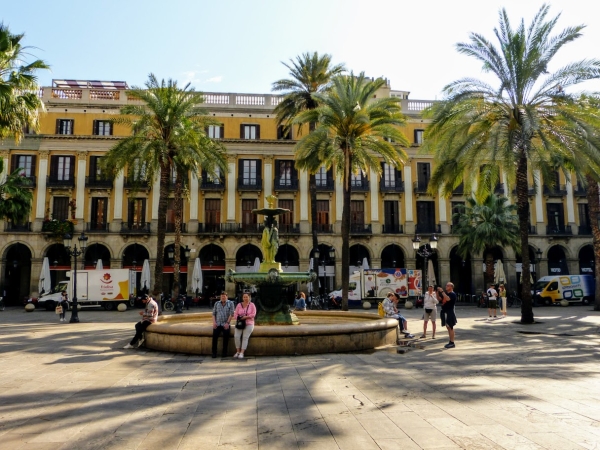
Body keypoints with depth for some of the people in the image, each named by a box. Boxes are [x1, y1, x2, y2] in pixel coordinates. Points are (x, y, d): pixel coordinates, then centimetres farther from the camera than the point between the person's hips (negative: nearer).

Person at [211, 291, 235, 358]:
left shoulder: (230, 303, 6)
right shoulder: (216, 303, 15)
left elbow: (231, 314, -2)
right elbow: (213, 313, 12)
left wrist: (227, 323, -11)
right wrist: (214, 322, -2)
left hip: (225, 324, -2)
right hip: (217, 324, 2)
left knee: (226, 335, -17)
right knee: (215, 335, -16)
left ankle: (224, 352, -4)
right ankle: (214, 352, -8)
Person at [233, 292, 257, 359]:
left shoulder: (252, 305, 0)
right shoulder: (239, 305, 6)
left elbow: (253, 314, -8)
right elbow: (235, 314, 2)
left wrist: (245, 317, -19)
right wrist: (237, 320, -17)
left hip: (249, 324, -2)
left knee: (245, 337, -19)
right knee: (236, 336, -19)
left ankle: (242, 353, -21)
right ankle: (238, 351, -6)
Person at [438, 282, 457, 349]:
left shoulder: (453, 294, -11)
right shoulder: (445, 293, 15)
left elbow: (447, 298, -29)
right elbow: (439, 299, 16)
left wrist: (442, 291, -25)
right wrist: (438, 292, 2)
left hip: (450, 312, -9)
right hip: (445, 312, 9)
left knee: (450, 327, -6)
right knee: (448, 327, 12)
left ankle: (452, 343, -1)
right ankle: (450, 342, 20)